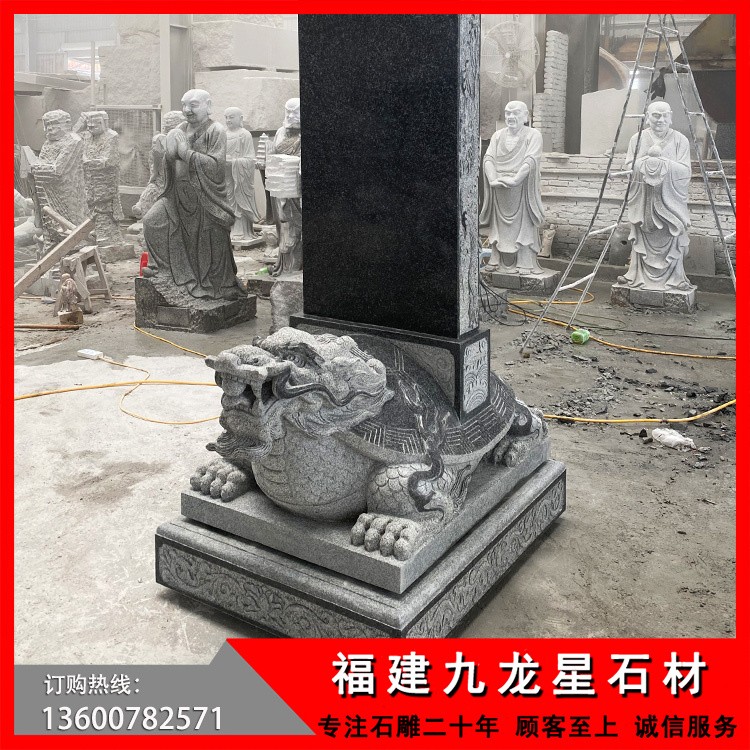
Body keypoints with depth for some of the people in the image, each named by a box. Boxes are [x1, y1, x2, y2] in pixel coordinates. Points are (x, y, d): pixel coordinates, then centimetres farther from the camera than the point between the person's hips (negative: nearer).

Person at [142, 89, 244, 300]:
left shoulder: (216, 131, -9)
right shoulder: (180, 130, 10)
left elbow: (216, 165, -20)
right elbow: (168, 165, 14)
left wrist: (186, 153, -18)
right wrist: (170, 152, -8)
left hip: (206, 198, -6)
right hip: (179, 195, 6)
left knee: (208, 246, -3)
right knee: (152, 220, -6)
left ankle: (215, 288, 15)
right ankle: (161, 266, 11)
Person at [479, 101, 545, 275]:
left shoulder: (533, 135, 2)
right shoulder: (498, 136, 15)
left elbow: (531, 160, -12)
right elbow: (488, 158, 2)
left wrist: (514, 179, -24)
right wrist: (493, 179, -15)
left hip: (522, 190, -4)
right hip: (499, 191, 4)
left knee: (523, 226, -4)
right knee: (499, 226, 4)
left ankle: (525, 264, -2)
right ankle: (497, 261, 9)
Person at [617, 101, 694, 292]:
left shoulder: (680, 140, 2)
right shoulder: (637, 139, 7)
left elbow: (685, 171, -6)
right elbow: (629, 166, 0)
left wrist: (661, 159, -14)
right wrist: (648, 157, -14)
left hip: (670, 200, -1)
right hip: (643, 200, 1)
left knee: (672, 239, -3)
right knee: (642, 239, 3)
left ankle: (675, 279, 6)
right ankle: (637, 276, 13)